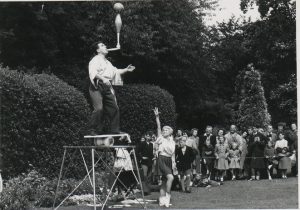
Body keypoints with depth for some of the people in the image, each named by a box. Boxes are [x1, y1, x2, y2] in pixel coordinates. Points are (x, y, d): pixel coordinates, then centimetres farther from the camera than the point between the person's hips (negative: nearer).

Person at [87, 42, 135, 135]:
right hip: (98, 86, -8)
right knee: (99, 108, -17)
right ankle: (92, 130, -10)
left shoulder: (107, 62, 29)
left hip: (107, 87, 8)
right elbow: (93, 73, -15)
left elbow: (116, 71, 31)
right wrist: (103, 79, -29)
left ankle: (115, 130, 10)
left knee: (114, 108, 3)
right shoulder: (95, 60, 0)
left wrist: (126, 70, 20)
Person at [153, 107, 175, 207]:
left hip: (169, 161, 6)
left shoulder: (172, 142, 14)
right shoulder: (161, 138, 1)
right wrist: (157, 117, -18)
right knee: (170, 177, -23)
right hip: (162, 159, -6)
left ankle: (162, 200, 13)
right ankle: (167, 196, -16)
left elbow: (173, 154, 13)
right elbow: (158, 127, -10)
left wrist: (174, 165, 5)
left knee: (164, 181, 8)